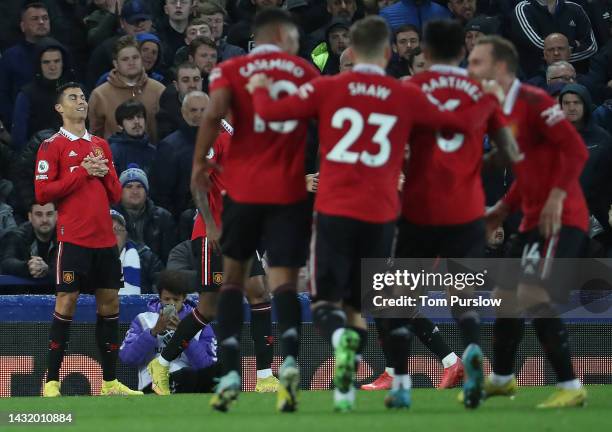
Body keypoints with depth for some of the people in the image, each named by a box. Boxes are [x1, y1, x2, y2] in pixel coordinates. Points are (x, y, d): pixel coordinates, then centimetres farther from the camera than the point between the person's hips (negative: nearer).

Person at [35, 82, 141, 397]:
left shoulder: (101, 145, 18)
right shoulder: (52, 145, 0)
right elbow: (42, 192, -9)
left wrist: (105, 173, -1)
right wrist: (82, 172, -11)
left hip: (105, 238, 6)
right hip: (73, 238, -6)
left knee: (110, 304, 5)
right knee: (66, 304, -8)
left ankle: (110, 382, 11)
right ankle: (51, 382, -5)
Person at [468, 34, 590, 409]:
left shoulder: (534, 103, -14)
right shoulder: (500, 112, 15)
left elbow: (576, 150, -20)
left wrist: (557, 196, -27)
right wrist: (505, 208, 15)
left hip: (559, 219, -10)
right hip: (533, 219, 10)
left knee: (534, 297, -19)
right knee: (505, 296, 15)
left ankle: (570, 387, -14)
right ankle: (502, 378, 33)